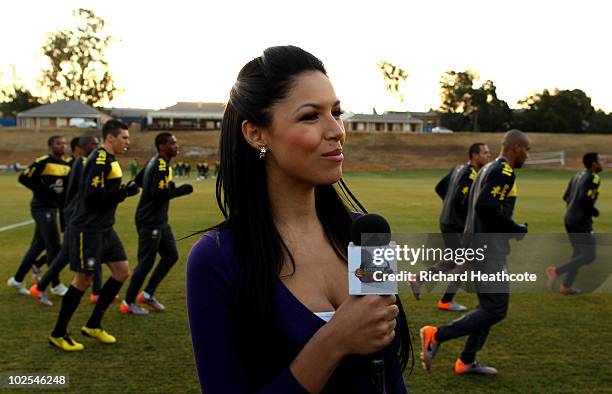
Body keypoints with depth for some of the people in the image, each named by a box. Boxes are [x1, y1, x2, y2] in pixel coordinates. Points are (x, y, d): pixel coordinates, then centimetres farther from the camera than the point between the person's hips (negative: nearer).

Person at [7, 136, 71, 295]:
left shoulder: (67, 166, 11)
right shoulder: (43, 162, -12)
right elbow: (24, 178, -14)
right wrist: (45, 190, -16)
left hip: (53, 208, 8)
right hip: (42, 208, -8)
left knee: (37, 246, 14)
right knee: (54, 246, -7)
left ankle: (17, 280, 27)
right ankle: (56, 285, 4)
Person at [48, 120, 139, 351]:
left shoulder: (108, 159, 14)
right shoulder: (99, 160, -17)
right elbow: (93, 197, -24)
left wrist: (125, 190, 4)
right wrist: (125, 192, -19)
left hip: (104, 228, 10)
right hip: (88, 230, -10)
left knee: (122, 272, 8)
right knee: (83, 280, -3)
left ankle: (93, 326, 19)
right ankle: (58, 334, 11)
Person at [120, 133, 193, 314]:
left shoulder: (154, 163, 11)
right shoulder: (161, 166, -18)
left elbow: (138, 181, 19)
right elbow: (158, 194, -26)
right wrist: (181, 191, -15)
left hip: (159, 221, 10)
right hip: (150, 222, -10)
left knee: (171, 255, 13)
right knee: (146, 262, -2)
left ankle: (147, 294, 20)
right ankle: (128, 303, 10)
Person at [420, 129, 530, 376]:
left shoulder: (488, 169, 17)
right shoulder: (504, 172, -14)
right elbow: (486, 207, -26)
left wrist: (512, 228, 15)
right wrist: (516, 229, -12)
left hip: (476, 246, 11)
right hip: (489, 251, -11)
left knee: (489, 306, 17)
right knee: (496, 310, -7)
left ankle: (467, 361, 21)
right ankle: (437, 335, -9)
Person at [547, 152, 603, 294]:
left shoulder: (578, 175, 12)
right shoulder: (593, 178, -14)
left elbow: (566, 197, 16)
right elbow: (584, 200, -25)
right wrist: (595, 212, -9)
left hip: (569, 219, 9)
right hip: (581, 222, -9)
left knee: (579, 253, 18)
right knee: (589, 256, -2)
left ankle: (566, 286, 19)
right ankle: (556, 271, -9)